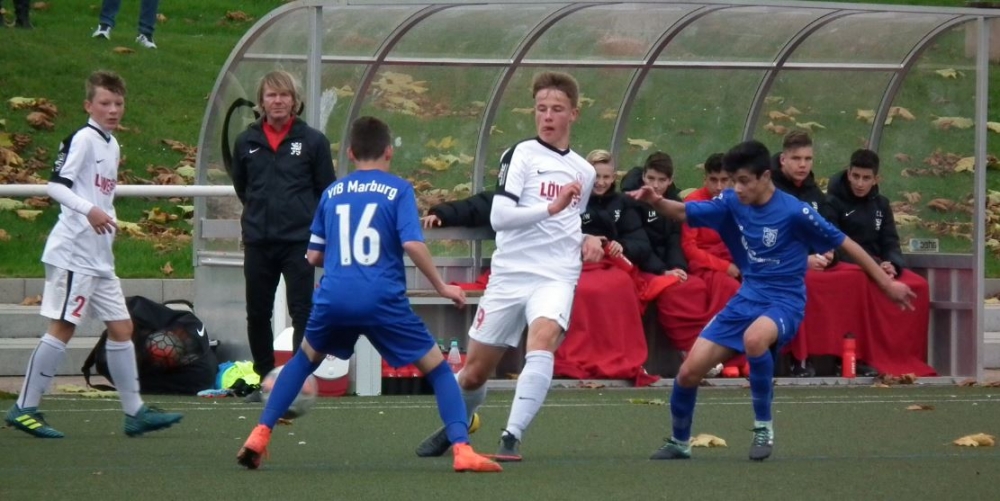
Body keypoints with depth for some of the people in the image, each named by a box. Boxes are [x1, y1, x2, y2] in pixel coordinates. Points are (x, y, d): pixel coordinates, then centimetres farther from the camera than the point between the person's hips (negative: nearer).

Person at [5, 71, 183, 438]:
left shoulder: (112, 146, 17)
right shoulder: (83, 139, -10)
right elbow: (56, 185, -19)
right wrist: (89, 210, -31)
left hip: (99, 256, 9)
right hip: (73, 252, -9)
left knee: (121, 328, 9)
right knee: (63, 327, -8)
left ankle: (134, 411, 13)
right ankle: (24, 409, -4)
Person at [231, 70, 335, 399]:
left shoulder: (312, 141, -1)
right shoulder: (246, 143, 5)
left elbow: (327, 190, 5)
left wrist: (312, 224, 3)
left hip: (299, 240, -3)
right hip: (258, 242, 3)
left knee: (302, 312, -6)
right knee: (257, 314, 8)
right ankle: (265, 380, 19)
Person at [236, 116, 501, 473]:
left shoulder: (332, 193, 14)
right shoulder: (397, 190, 3)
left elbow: (314, 256, 18)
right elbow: (412, 244, -10)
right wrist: (441, 287, 1)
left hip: (334, 297, 3)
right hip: (383, 299, -3)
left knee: (304, 359, 29)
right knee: (436, 367, 7)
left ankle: (259, 436, 20)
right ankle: (462, 449, -10)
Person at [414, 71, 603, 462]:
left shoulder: (584, 172, 16)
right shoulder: (521, 155, -2)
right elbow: (499, 216, -16)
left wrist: (588, 241, 12)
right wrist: (551, 207, -26)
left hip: (556, 278, 2)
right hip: (510, 274, -2)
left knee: (542, 340, -30)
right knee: (475, 372, 7)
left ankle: (511, 439, -33)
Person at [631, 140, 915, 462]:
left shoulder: (793, 212, -16)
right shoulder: (732, 203, -1)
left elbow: (844, 243, -8)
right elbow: (683, 212, -1)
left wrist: (887, 283, -5)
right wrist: (656, 202, -25)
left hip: (784, 302, -6)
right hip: (747, 299, 6)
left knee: (754, 338, -40)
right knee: (690, 371, -4)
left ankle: (763, 427, -22)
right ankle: (679, 442, 23)